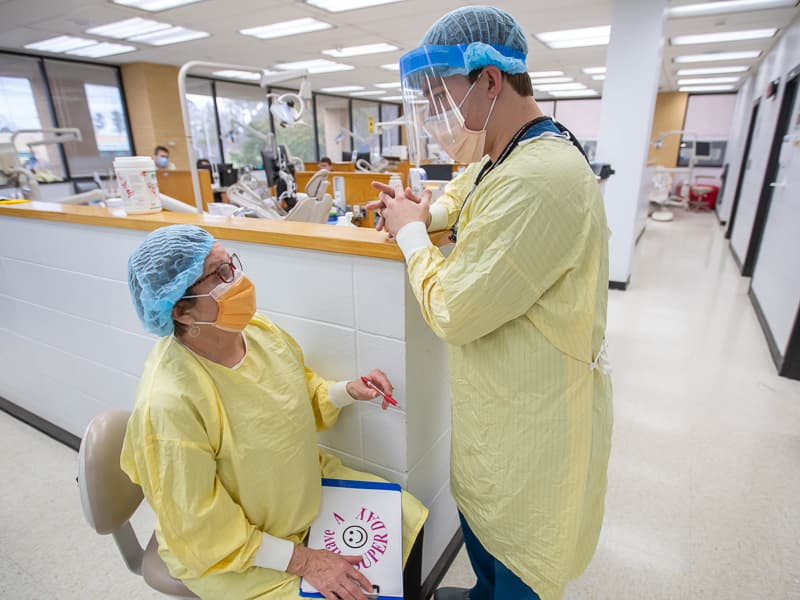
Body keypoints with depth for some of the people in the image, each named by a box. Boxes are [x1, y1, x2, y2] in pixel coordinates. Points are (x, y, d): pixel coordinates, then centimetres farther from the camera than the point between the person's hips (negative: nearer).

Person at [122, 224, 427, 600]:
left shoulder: (259, 330, -12)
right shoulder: (170, 403, -32)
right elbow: (202, 532, -22)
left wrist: (348, 391, -11)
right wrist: (302, 560, -20)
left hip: (309, 489, 6)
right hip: (231, 552, -6)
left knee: (408, 520, 7)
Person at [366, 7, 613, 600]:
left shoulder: (540, 178, -31)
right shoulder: (505, 159, 4)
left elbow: (451, 312, -27)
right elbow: (464, 193, 26)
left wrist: (409, 230, -11)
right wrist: (424, 211, 4)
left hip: (533, 417, -9)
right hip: (499, 399, 10)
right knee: (479, 512, 31)